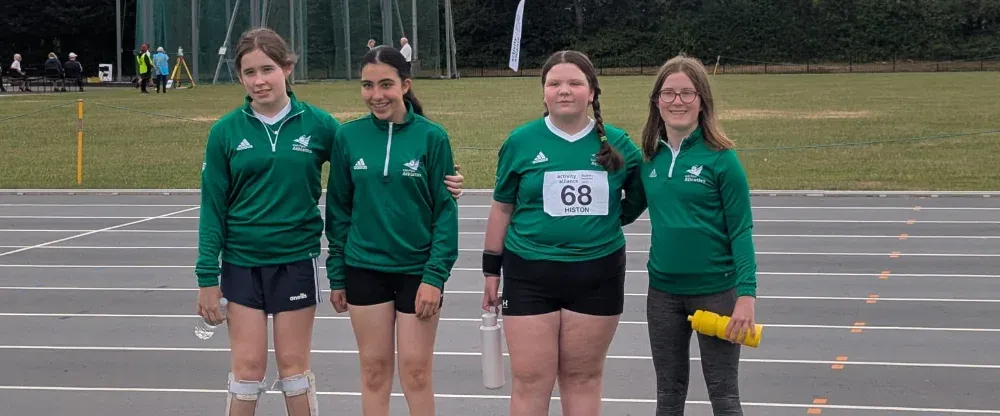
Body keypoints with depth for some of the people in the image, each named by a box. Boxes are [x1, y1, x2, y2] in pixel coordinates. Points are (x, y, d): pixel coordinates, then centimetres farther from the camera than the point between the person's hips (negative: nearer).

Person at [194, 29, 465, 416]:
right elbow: (213, 206, -1)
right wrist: (207, 276, -3)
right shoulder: (226, 131, -3)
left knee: (294, 368, 8)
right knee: (247, 368, 2)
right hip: (242, 263, 0)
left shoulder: (317, 123, -4)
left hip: (296, 261, 0)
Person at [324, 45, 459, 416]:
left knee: (416, 371, 3)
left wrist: (435, 276, -12)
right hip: (364, 269, 2)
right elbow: (338, 209, 6)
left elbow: (446, 211, -6)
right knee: (375, 369, 8)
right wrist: (337, 275, 5)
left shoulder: (431, 137, -7)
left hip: (417, 269, -2)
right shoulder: (348, 137, -1)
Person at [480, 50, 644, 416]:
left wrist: (608, 220, 2)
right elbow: (502, 209, 5)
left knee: (583, 379, 10)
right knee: (530, 382, 0)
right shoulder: (521, 141, -2)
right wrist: (492, 269, 6)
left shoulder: (616, 143, 0)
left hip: (597, 275, 1)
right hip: (530, 275, -1)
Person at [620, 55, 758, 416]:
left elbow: (741, 231, -10)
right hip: (663, 291, 5)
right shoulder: (650, 158, 2)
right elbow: (626, 211, 14)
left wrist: (746, 293, -17)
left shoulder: (720, 157, -11)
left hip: (715, 290, -4)